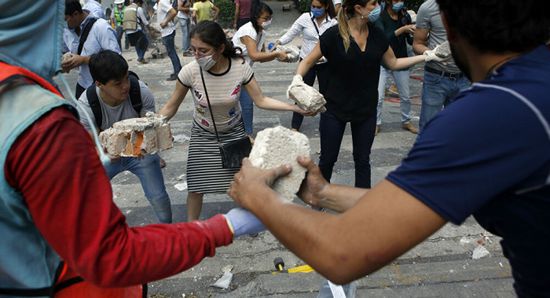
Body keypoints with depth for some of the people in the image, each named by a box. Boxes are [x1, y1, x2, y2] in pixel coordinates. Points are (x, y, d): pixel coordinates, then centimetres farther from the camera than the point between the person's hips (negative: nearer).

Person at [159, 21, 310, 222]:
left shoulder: (240, 67, -24)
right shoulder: (190, 72, -26)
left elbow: (261, 101, -15)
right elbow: (170, 107, -13)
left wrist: (296, 107, -23)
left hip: (234, 133, 1)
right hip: (203, 136, -1)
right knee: (196, 187, 2)